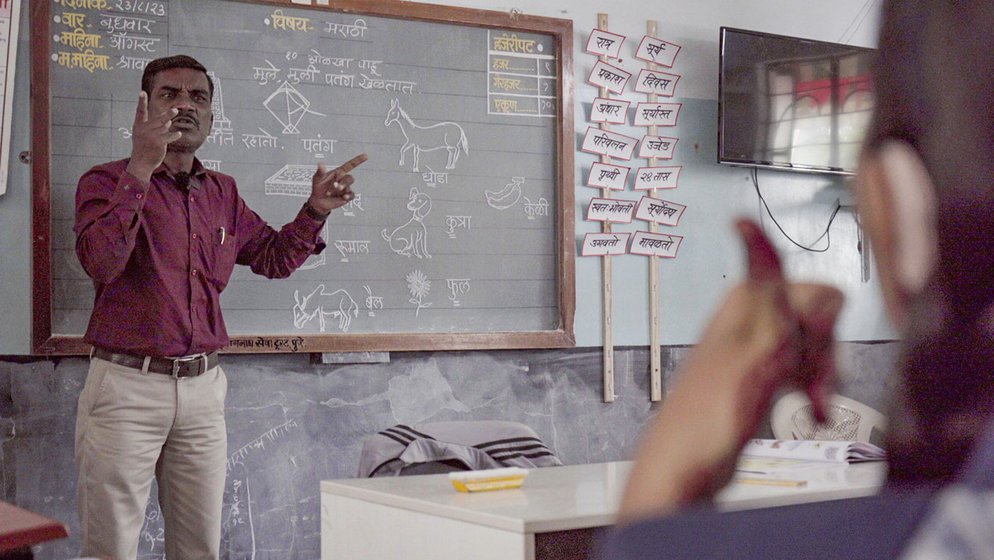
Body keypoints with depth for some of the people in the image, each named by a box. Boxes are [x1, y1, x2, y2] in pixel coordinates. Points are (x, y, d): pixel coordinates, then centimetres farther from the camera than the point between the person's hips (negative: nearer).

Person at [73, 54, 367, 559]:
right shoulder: (107, 181, -2)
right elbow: (101, 262, -20)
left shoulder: (222, 192, 14)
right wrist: (141, 169, -25)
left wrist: (315, 211, 7)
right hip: (127, 384, -5)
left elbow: (273, 258, 24)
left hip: (203, 386, 5)